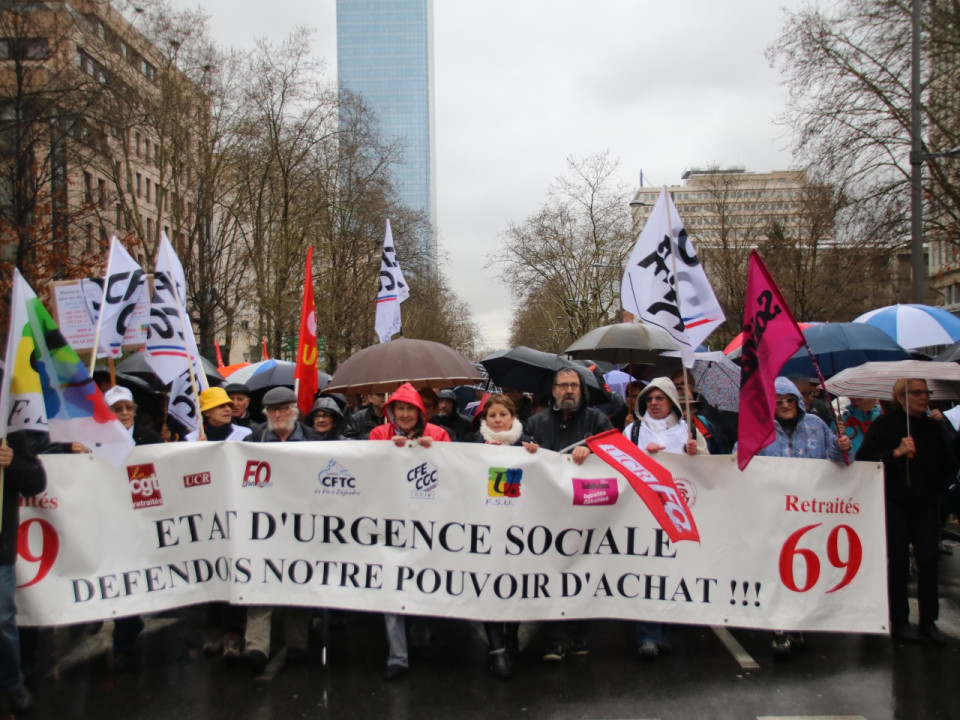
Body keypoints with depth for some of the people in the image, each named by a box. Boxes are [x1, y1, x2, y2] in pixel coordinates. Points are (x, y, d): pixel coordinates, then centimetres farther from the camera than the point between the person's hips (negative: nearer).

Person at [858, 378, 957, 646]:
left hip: (925, 505, 4)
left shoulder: (933, 427, 11)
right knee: (898, 562, 1)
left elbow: (947, 464, 21)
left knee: (929, 560, -2)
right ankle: (899, 622, 10)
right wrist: (895, 452, -20)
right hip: (894, 504, -4)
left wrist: (938, 486, 6)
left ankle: (929, 621, 9)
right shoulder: (884, 424, -2)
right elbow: (863, 458, -10)